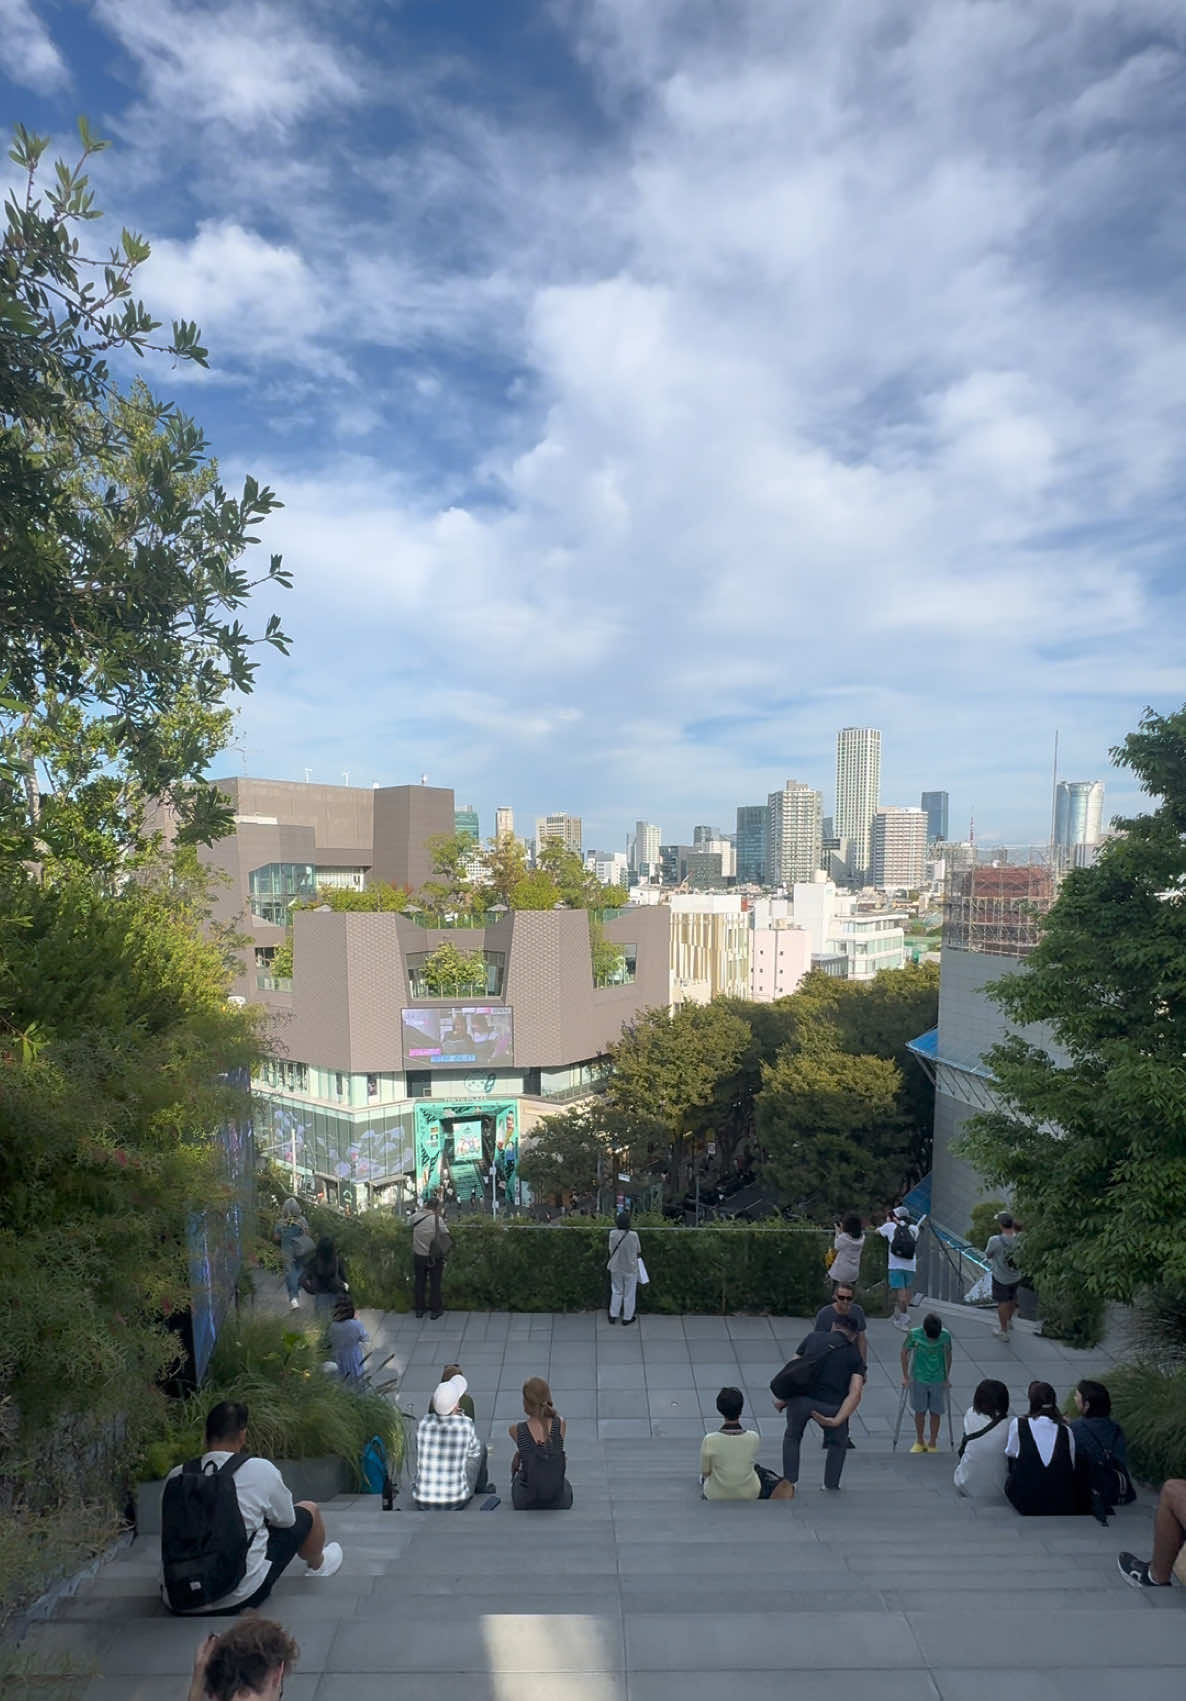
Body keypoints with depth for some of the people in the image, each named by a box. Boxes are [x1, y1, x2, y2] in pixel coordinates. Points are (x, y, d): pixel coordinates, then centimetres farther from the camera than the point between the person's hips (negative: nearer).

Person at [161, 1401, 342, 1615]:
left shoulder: (176, 1476, -3)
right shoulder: (261, 1470, -13)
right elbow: (286, 1520, 3)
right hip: (241, 1597, -4)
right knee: (308, 1510, 16)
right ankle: (317, 1565, 44)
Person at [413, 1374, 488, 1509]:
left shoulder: (423, 1422, -11)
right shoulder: (466, 1424, -17)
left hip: (422, 1503, 2)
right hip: (456, 1502, -2)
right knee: (480, 1449, 23)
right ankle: (480, 1489, 51)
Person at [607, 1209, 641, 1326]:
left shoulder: (613, 1234, -17)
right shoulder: (633, 1235, -23)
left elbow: (611, 1249, -3)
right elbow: (638, 1250, -8)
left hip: (616, 1268, 3)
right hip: (630, 1268, -2)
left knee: (617, 1291, 21)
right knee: (629, 1293, 15)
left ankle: (613, 1316, 29)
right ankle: (627, 1317, 27)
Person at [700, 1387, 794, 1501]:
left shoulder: (710, 1440, -29)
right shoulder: (754, 1438, -24)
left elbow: (705, 1472, -12)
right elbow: (751, 1461, -4)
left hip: (716, 1495, 0)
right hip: (749, 1494, 0)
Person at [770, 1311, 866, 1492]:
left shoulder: (813, 1337, 18)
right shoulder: (855, 1357, 16)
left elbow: (792, 1368, 12)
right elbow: (855, 1394, -1)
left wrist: (781, 1398, 20)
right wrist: (836, 1421, -7)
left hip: (800, 1398, 1)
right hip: (830, 1406, 0)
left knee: (792, 1437, 31)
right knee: (837, 1443, 33)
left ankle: (789, 1483, 29)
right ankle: (831, 1486, 35)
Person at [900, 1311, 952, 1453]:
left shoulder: (946, 1335, -18)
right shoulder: (914, 1335, -22)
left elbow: (948, 1355, -1)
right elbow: (904, 1352, -7)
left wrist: (947, 1377, 4)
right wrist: (905, 1376, -5)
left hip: (938, 1380, 1)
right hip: (918, 1379, -1)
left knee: (936, 1412, 9)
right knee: (920, 1411, 10)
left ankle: (933, 1444, 28)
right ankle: (919, 1442, 29)